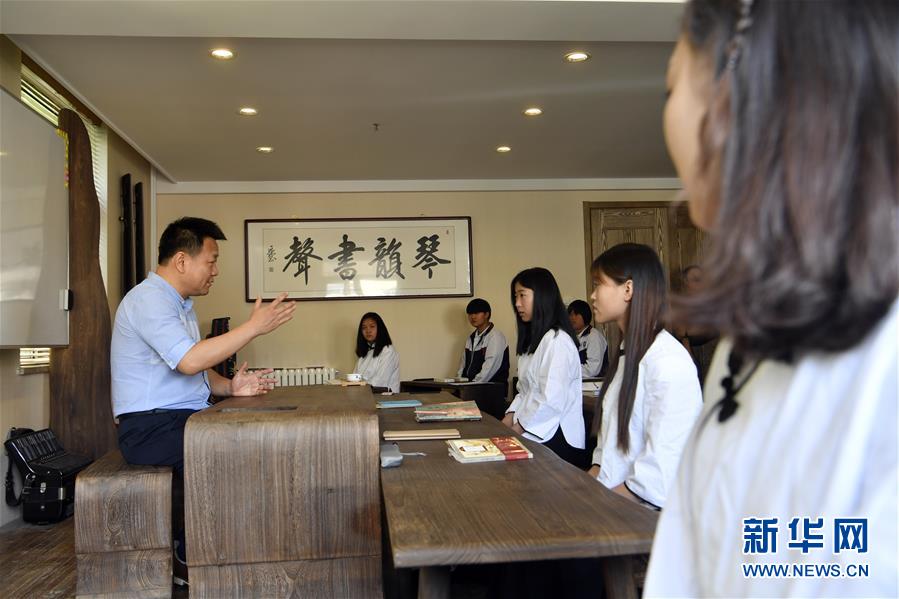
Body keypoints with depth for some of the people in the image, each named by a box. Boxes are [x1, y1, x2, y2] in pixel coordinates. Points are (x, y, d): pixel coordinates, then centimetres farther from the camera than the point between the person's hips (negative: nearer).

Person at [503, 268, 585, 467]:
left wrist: (518, 428, -9)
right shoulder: (534, 340, 19)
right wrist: (509, 417, 3)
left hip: (553, 440, -8)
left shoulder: (557, 341, -13)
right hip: (533, 436, 8)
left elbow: (551, 400, -18)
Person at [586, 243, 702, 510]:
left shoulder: (669, 362, -14)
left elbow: (663, 466, -18)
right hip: (608, 495, 7)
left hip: (644, 513, -7)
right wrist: (590, 478, 3)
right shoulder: (627, 355, 14)